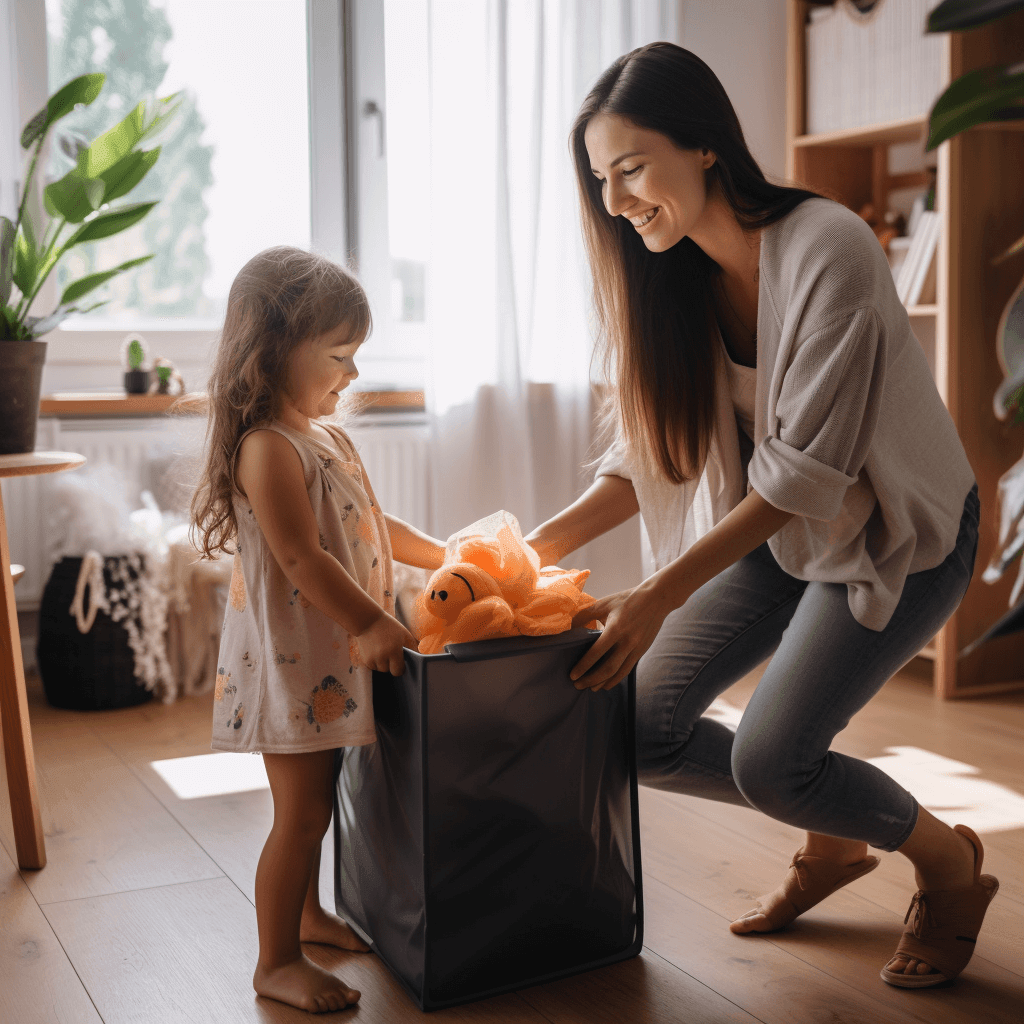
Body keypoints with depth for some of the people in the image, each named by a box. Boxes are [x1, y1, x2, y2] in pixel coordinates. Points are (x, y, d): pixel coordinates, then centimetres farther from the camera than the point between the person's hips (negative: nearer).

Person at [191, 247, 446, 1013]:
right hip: (291, 657, -9)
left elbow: (374, 524, 21)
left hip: (337, 657, 9)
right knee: (301, 812, -1)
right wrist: (371, 625, -25)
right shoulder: (268, 448, -20)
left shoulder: (329, 436, 12)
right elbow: (303, 559, -25)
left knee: (314, 805, 22)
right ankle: (276, 963, 13)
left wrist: (448, 556, 17)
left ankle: (308, 914, 41)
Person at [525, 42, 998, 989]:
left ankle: (950, 864, 13)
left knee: (768, 757, -18)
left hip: (892, 531, -6)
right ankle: (832, 839, 23)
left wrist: (660, 595, -31)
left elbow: (807, 470, -28)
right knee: (642, 725, -3)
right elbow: (653, 450, 1)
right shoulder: (671, 274, -5)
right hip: (775, 531, 7)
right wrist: (542, 544, -12)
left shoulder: (828, 252, -26)